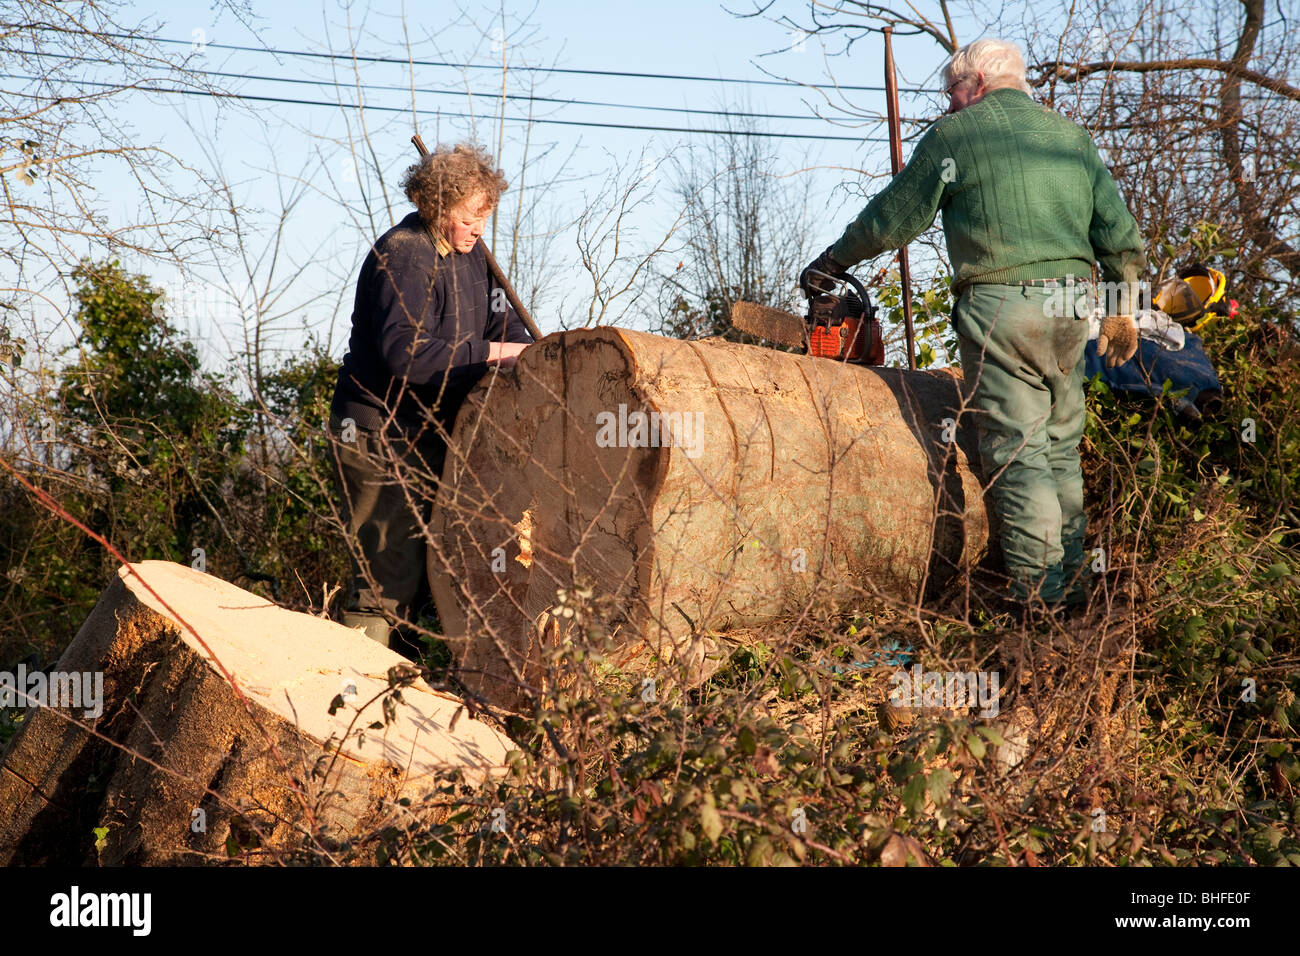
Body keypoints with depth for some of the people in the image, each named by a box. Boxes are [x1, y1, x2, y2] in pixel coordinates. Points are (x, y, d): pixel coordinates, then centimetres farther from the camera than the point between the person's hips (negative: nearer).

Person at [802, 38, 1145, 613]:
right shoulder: (1070, 136, 17)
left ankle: (1037, 595, -6)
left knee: (1017, 454, -4)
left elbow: (892, 219, 6)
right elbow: (1121, 235, 14)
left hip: (1001, 308, -5)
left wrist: (828, 265, 18)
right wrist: (1122, 310, 23)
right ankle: (1072, 582, 19)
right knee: (1060, 450, 15)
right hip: (1071, 307, 6)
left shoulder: (955, 134, 2)